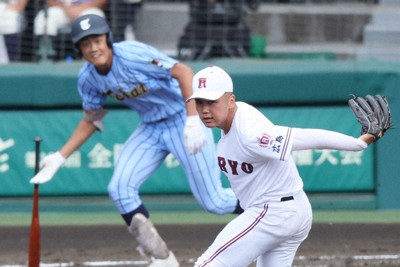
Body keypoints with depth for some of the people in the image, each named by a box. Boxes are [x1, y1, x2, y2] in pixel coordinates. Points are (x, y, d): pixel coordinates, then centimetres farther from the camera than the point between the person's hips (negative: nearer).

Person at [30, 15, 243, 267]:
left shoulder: (132, 54, -25)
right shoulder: (88, 78, -4)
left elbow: (184, 72, -31)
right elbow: (91, 120, 12)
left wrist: (193, 121, -40)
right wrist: (60, 158, 6)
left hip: (183, 120, -6)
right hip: (151, 128, 6)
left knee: (213, 202, -5)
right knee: (120, 189, -11)